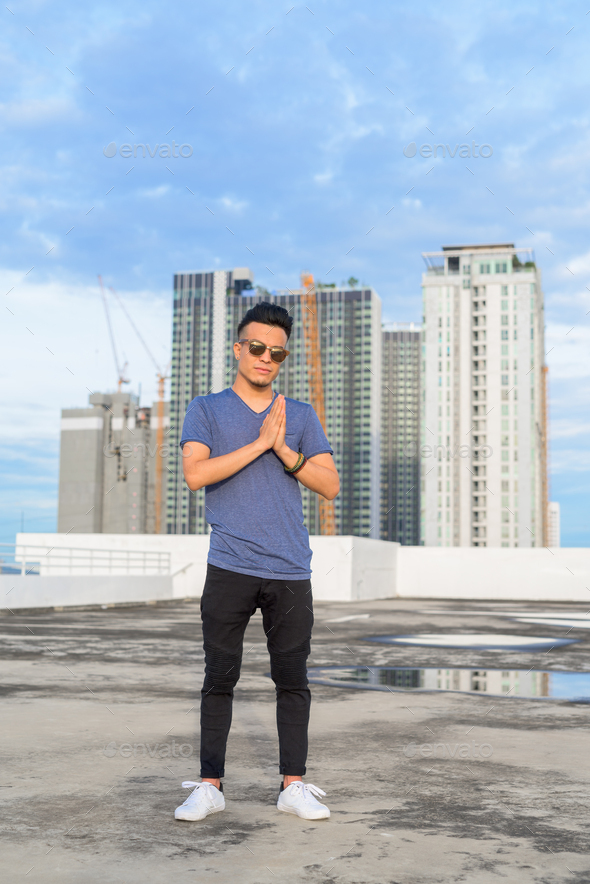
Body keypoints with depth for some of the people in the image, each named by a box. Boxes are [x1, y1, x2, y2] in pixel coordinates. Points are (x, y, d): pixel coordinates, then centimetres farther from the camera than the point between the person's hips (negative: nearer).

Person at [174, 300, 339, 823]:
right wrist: (260, 443, -10)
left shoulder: (301, 415, 13)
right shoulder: (207, 410, 7)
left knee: (293, 680, 5)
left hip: (291, 570, 2)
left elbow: (330, 485, 7)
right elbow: (195, 473, -9)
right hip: (230, 568, -2)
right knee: (219, 679, 4)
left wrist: (285, 451, -7)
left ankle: (294, 785, 15)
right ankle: (210, 786, 14)